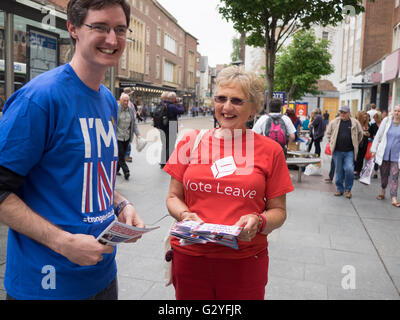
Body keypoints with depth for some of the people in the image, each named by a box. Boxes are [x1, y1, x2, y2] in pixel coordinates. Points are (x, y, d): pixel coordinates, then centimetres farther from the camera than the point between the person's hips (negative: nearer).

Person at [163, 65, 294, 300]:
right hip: (189, 257, 1)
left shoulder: (270, 150, -1)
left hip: (244, 261, -1)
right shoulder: (191, 141, 2)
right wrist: (185, 215, -13)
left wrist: (258, 221, -17)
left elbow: (278, 211, 3)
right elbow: (173, 197, 7)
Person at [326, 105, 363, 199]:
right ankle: (339, 189, 22)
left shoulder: (355, 122, 0)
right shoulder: (334, 122, 2)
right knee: (339, 171, 7)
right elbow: (328, 133, 15)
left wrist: (355, 144, 11)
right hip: (337, 151, 1)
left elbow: (360, 134, 14)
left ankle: (348, 189, 6)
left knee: (349, 169, -12)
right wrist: (332, 142, 9)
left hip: (349, 152, -1)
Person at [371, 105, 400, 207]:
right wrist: (374, 149, 3)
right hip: (384, 153, 2)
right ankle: (383, 191, 34)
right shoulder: (386, 121, 1)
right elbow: (378, 135, 5)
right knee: (384, 174, 13)